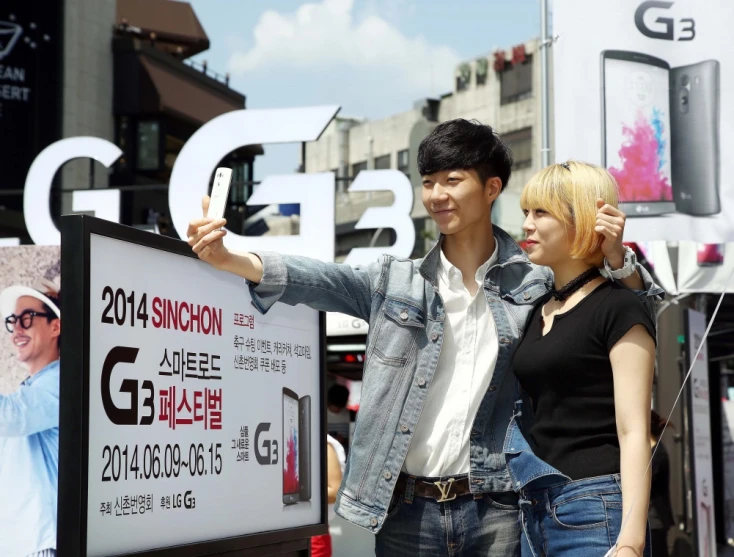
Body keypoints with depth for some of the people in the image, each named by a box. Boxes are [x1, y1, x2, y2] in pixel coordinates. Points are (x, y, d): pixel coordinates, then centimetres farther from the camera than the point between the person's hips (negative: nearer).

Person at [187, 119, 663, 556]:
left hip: (495, 507, -1)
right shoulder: (397, 282, 7)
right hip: (407, 510, 1)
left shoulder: (534, 285, 5)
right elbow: (316, 279, -8)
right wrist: (226, 258, -25)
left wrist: (615, 258, -11)